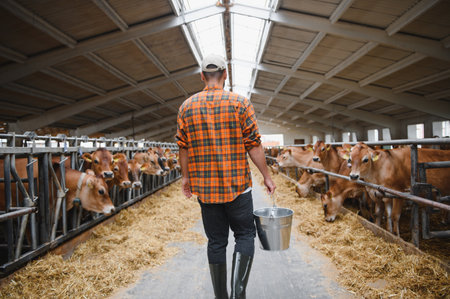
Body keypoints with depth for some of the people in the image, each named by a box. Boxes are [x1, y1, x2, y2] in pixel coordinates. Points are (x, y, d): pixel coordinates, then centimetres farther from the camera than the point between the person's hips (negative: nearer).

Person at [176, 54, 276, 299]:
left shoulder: (187, 107, 2)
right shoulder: (240, 103, -5)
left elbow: (183, 147, 5)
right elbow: (253, 146, -7)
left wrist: (185, 177, 18)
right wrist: (267, 177, 2)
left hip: (204, 187, 3)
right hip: (237, 186, -3)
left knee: (216, 242, 13)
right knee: (245, 235, 13)